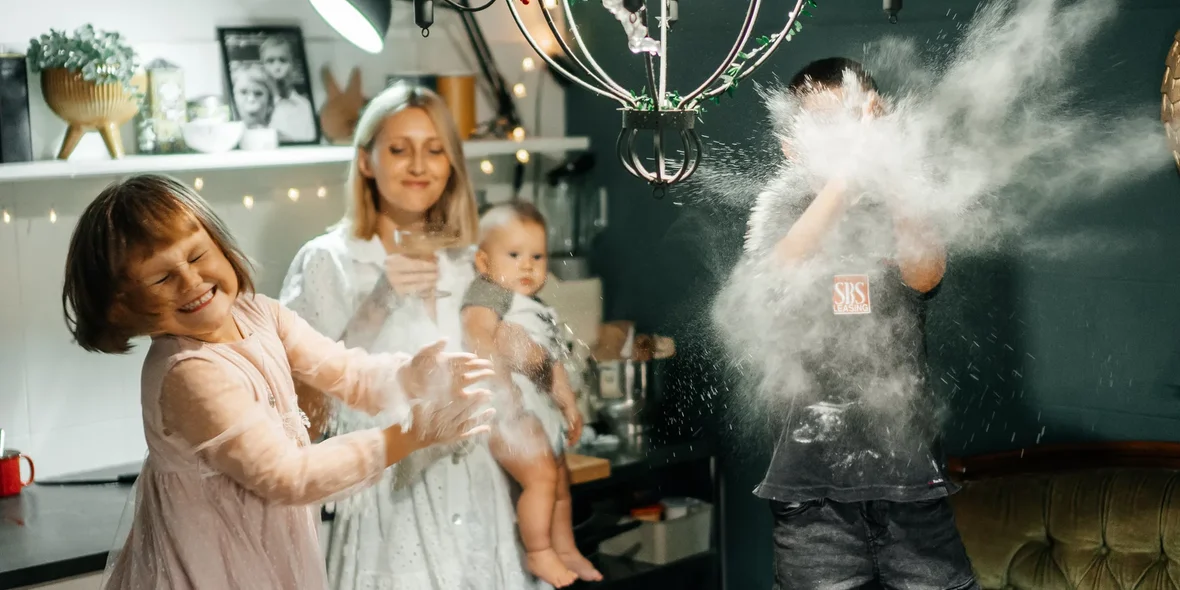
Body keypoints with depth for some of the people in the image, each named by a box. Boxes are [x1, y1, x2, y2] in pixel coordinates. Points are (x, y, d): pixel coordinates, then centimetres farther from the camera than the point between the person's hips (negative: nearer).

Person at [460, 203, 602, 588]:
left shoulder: (540, 312, 21)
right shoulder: (487, 294, -7)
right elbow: (474, 334, -25)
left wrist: (569, 405, 24)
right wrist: (511, 354, -35)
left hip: (541, 405, 10)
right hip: (506, 401, -10)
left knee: (559, 482, 17)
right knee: (540, 472, -20)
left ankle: (566, 549, 32)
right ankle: (539, 553, -10)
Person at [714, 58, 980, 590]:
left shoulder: (900, 215, 7)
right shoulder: (780, 212, 5)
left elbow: (925, 273, -15)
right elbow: (778, 276, -17)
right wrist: (845, 174, -28)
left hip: (910, 474, 1)